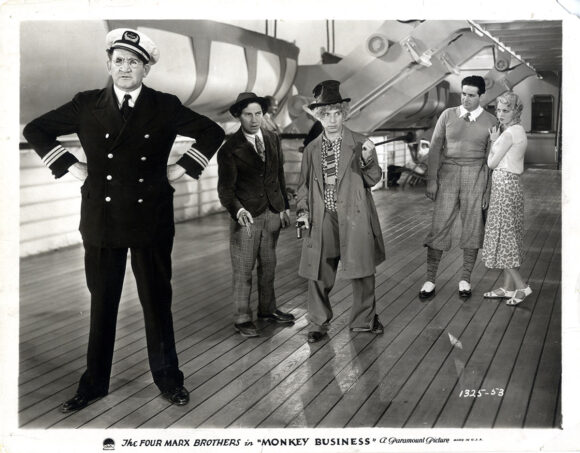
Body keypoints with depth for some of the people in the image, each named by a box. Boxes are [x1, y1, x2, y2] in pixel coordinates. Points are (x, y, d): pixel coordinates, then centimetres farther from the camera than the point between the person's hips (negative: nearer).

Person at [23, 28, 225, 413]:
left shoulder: (165, 107, 2)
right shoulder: (86, 105, 4)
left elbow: (212, 133, 8)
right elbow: (35, 130, 13)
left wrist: (181, 168, 1)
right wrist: (70, 166, 4)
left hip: (152, 222, -1)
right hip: (101, 221, 1)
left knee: (157, 301, 8)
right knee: (102, 304, 9)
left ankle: (168, 378, 23)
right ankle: (94, 383, 23)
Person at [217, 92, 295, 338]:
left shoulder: (273, 139, 5)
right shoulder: (230, 149, -11)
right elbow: (225, 188, -14)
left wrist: (284, 206, 11)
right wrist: (238, 210, -31)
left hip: (272, 213, 5)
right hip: (246, 216, -5)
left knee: (268, 265, 17)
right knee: (243, 270, 1)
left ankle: (267, 309, 33)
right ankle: (242, 318, 14)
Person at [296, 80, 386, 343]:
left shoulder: (360, 145, 0)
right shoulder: (312, 149, 8)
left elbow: (373, 180, -4)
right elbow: (304, 184, 14)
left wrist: (368, 160, -23)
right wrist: (303, 210, 1)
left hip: (355, 219, -1)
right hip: (321, 221, 2)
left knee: (362, 272, 8)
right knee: (319, 275, 5)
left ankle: (364, 320, 28)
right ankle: (318, 324, 22)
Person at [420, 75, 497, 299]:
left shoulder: (490, 121, 3)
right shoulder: (448, 115, 5)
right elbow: (435, 148, 4)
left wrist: (488, 189, 1)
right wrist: (431, 180, -3)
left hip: (475, 174, 0)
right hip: (448, 172, 0)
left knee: (472, 227, 5)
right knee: (439, 226, -3)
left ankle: (465, 279, 18)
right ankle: (430, 280, 6)